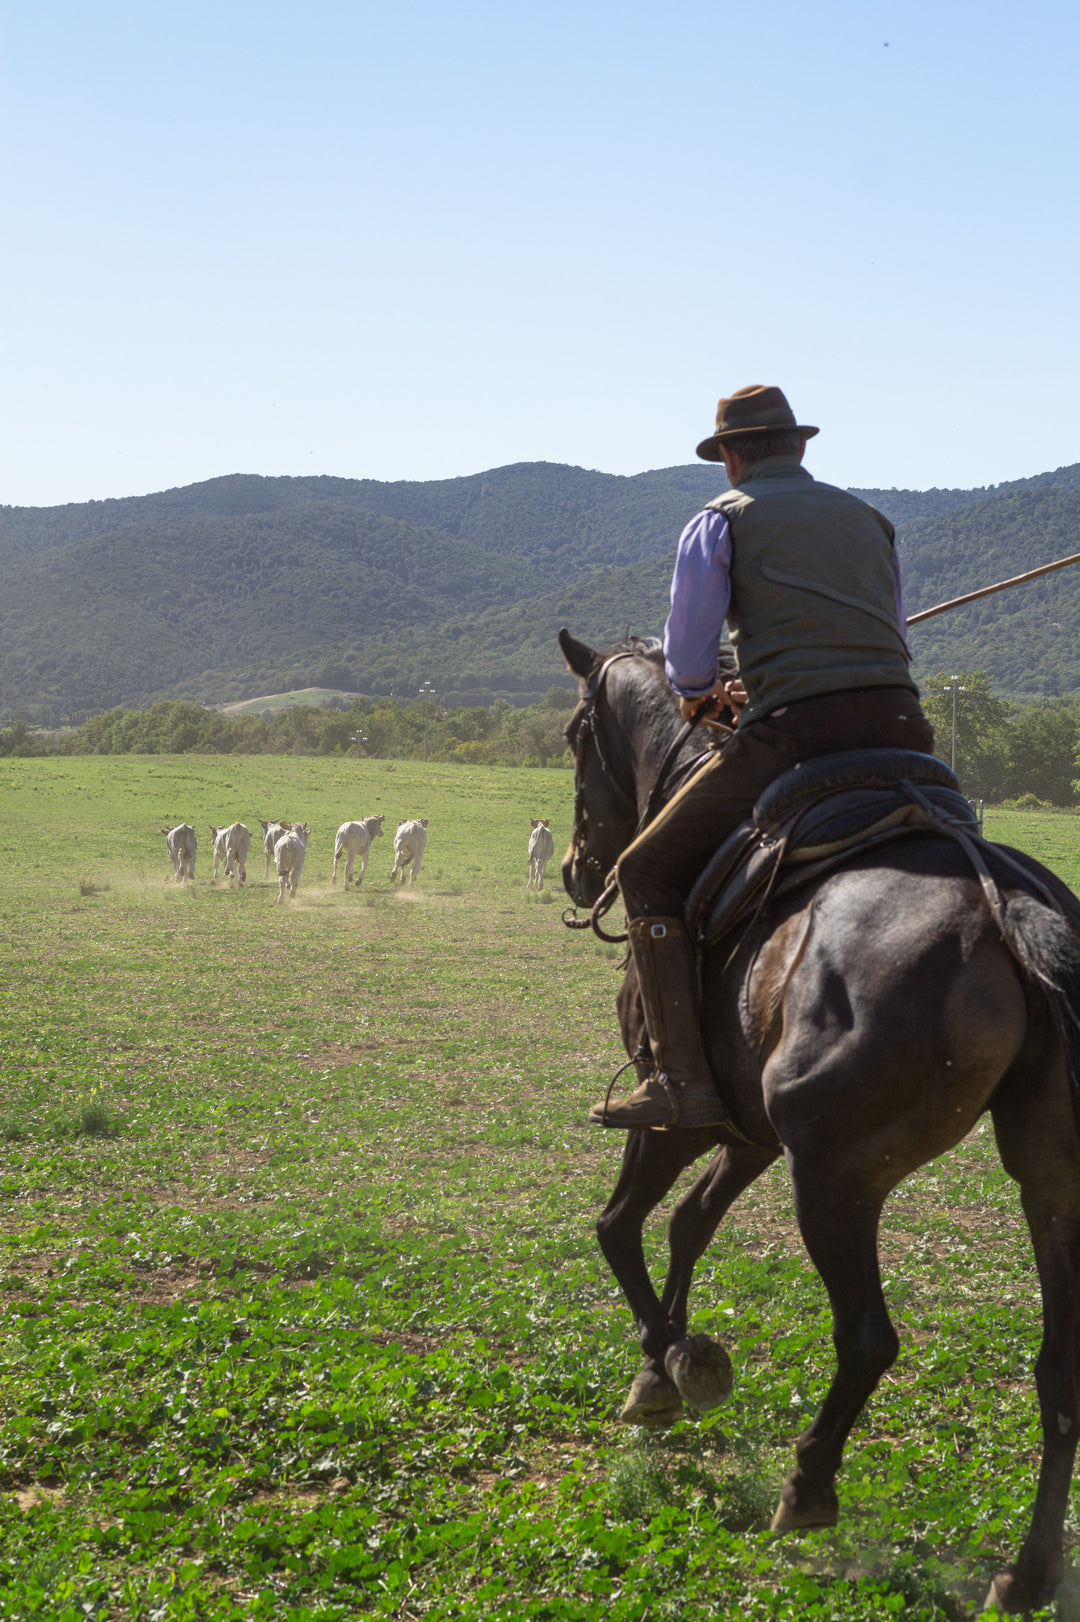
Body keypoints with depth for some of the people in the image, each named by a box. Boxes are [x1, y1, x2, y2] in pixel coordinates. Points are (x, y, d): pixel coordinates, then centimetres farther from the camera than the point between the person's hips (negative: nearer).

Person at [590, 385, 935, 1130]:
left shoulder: (722, 519, 10)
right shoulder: (869, 517, 26)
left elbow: (688, 662, 4)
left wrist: (704, 695, 29)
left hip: (791, 735, -5)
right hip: (901, 728, 5)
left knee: (649, 874, 7)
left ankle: (682, 1078, -4)